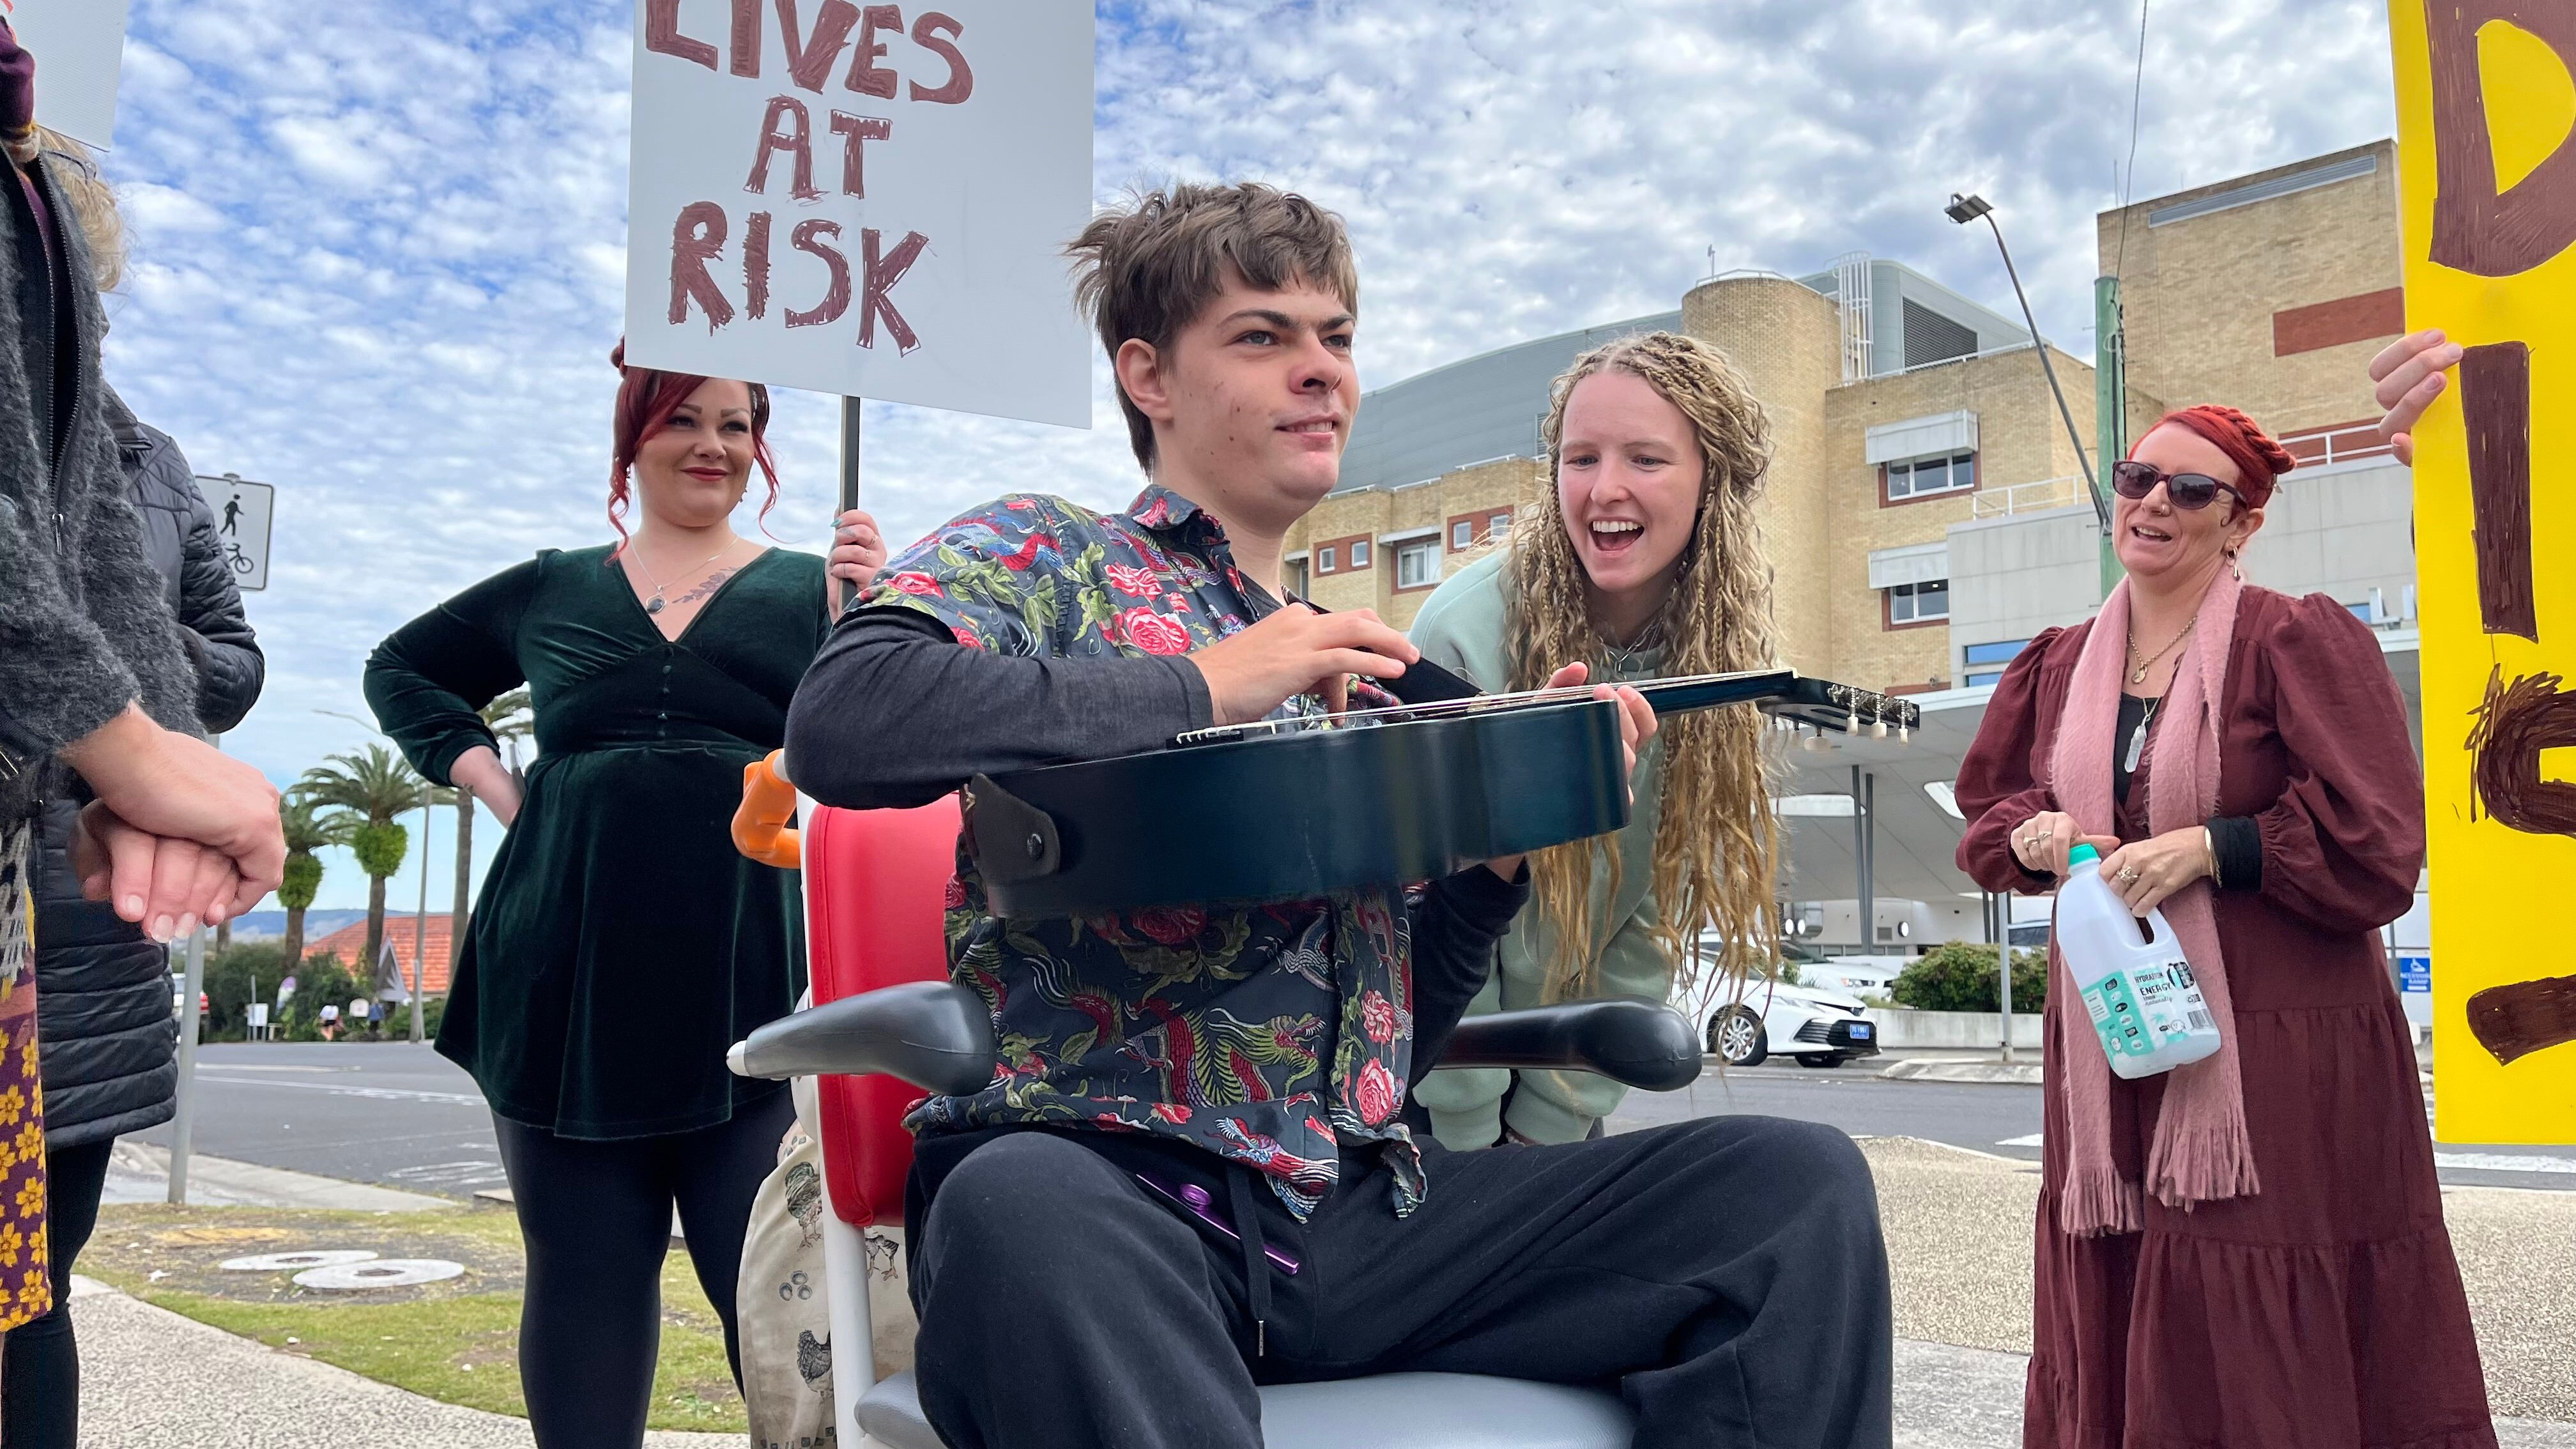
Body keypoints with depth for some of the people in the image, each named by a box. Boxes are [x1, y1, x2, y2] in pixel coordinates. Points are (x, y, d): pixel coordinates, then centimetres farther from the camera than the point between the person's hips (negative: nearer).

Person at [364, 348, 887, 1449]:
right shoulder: (550, 591, 15)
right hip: (567, 980, 3)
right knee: (583, 1272, 9)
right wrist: (476, 766, 12)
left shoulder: (809, 589, 9)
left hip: (744, 982, -2)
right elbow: (401, 669, 29)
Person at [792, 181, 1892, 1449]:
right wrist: (1203, 689, -14)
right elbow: (840, 722, -17)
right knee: (1022, 1211, -42)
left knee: (1802, 1182, -11)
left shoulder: (1358, 676, 23)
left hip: (1360, 1207, 6)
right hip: (1110, 1180, -5)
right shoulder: (1044, 558, 7)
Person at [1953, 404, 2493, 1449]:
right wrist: (2033, 836, 0)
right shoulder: (2059, 667, 11)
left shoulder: (2299, 644, -5)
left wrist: (2208, 849, -16)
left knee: (2268, 1345, -3)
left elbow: (2376, 846, -9)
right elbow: (1986, 806, 22)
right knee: (2114, 1319, 9)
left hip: (2278, 1054, -5)